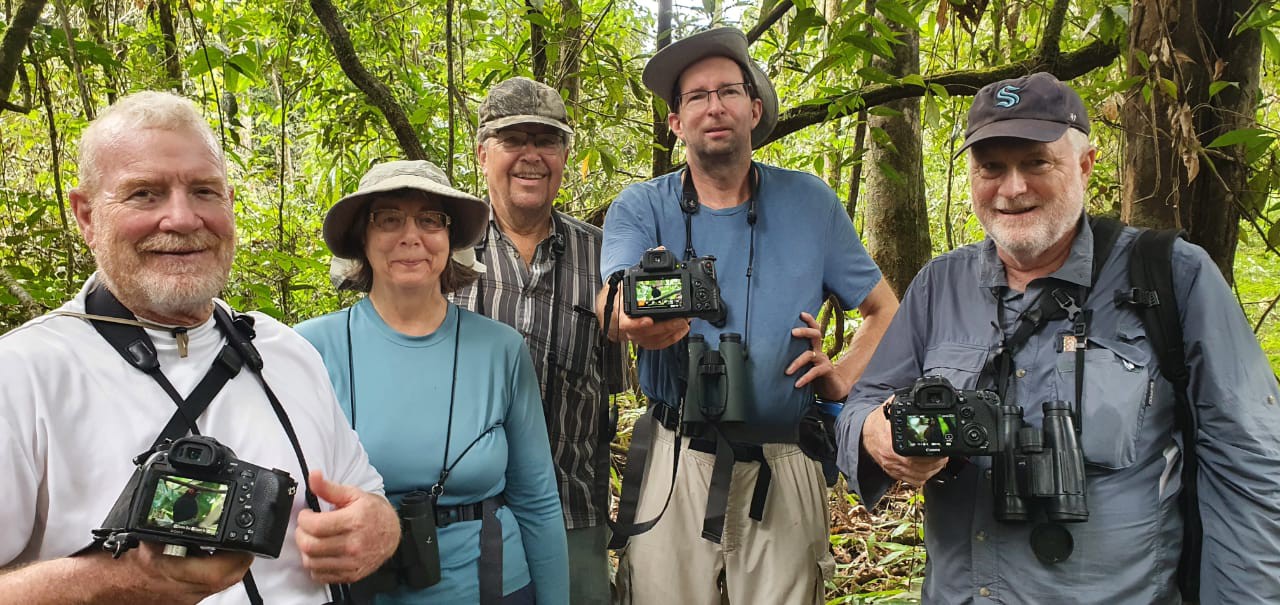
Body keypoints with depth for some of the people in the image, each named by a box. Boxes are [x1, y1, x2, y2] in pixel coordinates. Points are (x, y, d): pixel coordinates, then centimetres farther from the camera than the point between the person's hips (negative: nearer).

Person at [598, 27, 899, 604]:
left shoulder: (809, 201, 3)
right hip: (674, 462, 0)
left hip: (783, 467, 1)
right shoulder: (641, 206, 0)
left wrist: (844, 378, -6)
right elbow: (610, 302, -19)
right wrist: (636, 321, -41)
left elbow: (885, 310, 11)